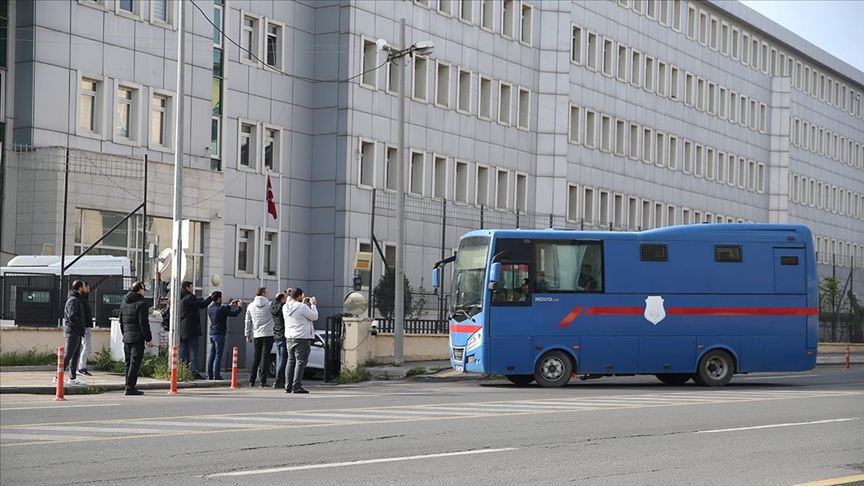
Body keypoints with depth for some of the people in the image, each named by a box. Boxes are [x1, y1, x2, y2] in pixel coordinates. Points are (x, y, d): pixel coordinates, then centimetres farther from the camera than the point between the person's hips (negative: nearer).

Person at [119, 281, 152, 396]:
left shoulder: (124, 303, 14)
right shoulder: (141, 303, -10)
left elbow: (121, 321, 20)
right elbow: (144, 323, -14)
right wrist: (149, 339, -10)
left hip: (126, 338, 8)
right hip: (137, 338, -8)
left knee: (129, 363, 13)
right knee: (135, 363, -8)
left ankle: (129, 386, 14)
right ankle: (130, 387, -12)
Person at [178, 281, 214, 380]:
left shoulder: (181, 298, 16)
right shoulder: (189, 298, -12)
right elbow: (202, 304, -16)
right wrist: (211, 297, -1)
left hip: (182, 330, 9)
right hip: (191, 329, -9)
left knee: (183, 351, 9)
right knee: (193, 350, -9)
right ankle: (194, 372, -13)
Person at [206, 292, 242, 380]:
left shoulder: (210, 308, 8)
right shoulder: (221, 309, -16)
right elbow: (234, 314, -10)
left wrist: (230, 305, 29)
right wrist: (240, 306, 7)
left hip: (212, 334, 8)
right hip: (219, 335, -8)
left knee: (211, 355, 9)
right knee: (218, 355, -5)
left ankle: (209, 375, 8)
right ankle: (216, 375, -7)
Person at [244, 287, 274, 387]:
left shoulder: (251, 306, 7)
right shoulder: (270, 305, -6)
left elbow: (248, 322, 10)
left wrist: (248, 335, 16)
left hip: (256, 335, 4)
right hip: (268, 334, -4)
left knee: (256, 357, 12)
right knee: (265, 357, -2)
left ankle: (251, 381, 8)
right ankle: (263, 381, -5)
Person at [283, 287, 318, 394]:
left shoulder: (285, 307, 6)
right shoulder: (302, 307, -16)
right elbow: (314, 317, -9)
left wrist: (303, 303, 21)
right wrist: (313, 305, 4)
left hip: (290, 338, 7)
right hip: (302, 338, -7)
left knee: (291, 362, 12)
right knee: (300, 362, -5)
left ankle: (288, 386, 10)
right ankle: (296, 386, -9)